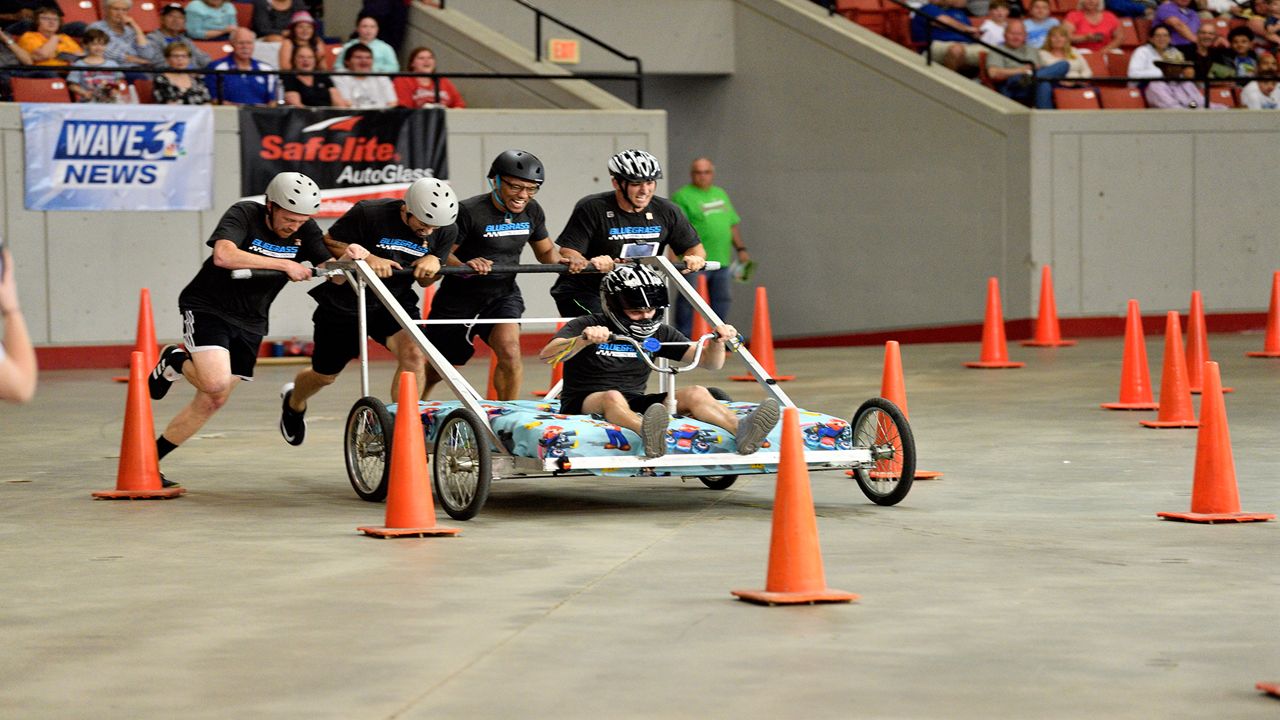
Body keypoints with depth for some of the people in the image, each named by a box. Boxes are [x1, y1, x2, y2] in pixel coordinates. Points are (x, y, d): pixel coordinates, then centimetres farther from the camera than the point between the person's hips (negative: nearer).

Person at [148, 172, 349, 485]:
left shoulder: (306, 230, -4)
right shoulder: (244, 214, -19)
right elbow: (224, 255, -36)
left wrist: (349, 257, -33)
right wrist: (284, 265, -36)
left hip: (249, 323, 6)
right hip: (207, 308, -6)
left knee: (212, 401, 5)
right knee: (216, 383, -27)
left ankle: (150, 458, 19)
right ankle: (176, 362, 6)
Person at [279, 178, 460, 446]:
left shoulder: (446, 231, -11)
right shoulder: (369, 214, -24)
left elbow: (424, 281, 3)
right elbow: (329, 243, -13)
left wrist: (432, 263, -20)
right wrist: (365, 256, -28)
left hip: (395, 301, 2)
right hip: (345, 302, -2)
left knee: (413, 353, -28)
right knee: (324, 375, 15)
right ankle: (294, 402, 52)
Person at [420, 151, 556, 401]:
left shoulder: (532, 212, -2)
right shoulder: (469, 212, -20)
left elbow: (546, 252, 12)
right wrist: (464, 266, -40)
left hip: (503, 294, 3)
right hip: (460, 296, -3)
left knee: (510, 352, -25)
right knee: (434, 371, 10)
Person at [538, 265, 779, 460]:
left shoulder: (659, 333, 13)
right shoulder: (585, 326, -2)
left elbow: (711, 363, 12)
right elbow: (547, 355, -20)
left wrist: (718, 342, -10)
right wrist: (583, 340, -37)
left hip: (635, 406, 5)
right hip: (583, 405, -5)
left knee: (695, 393, -16)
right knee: (612, 397, -39)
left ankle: (741, 430, -45)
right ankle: (649, 435, -72)